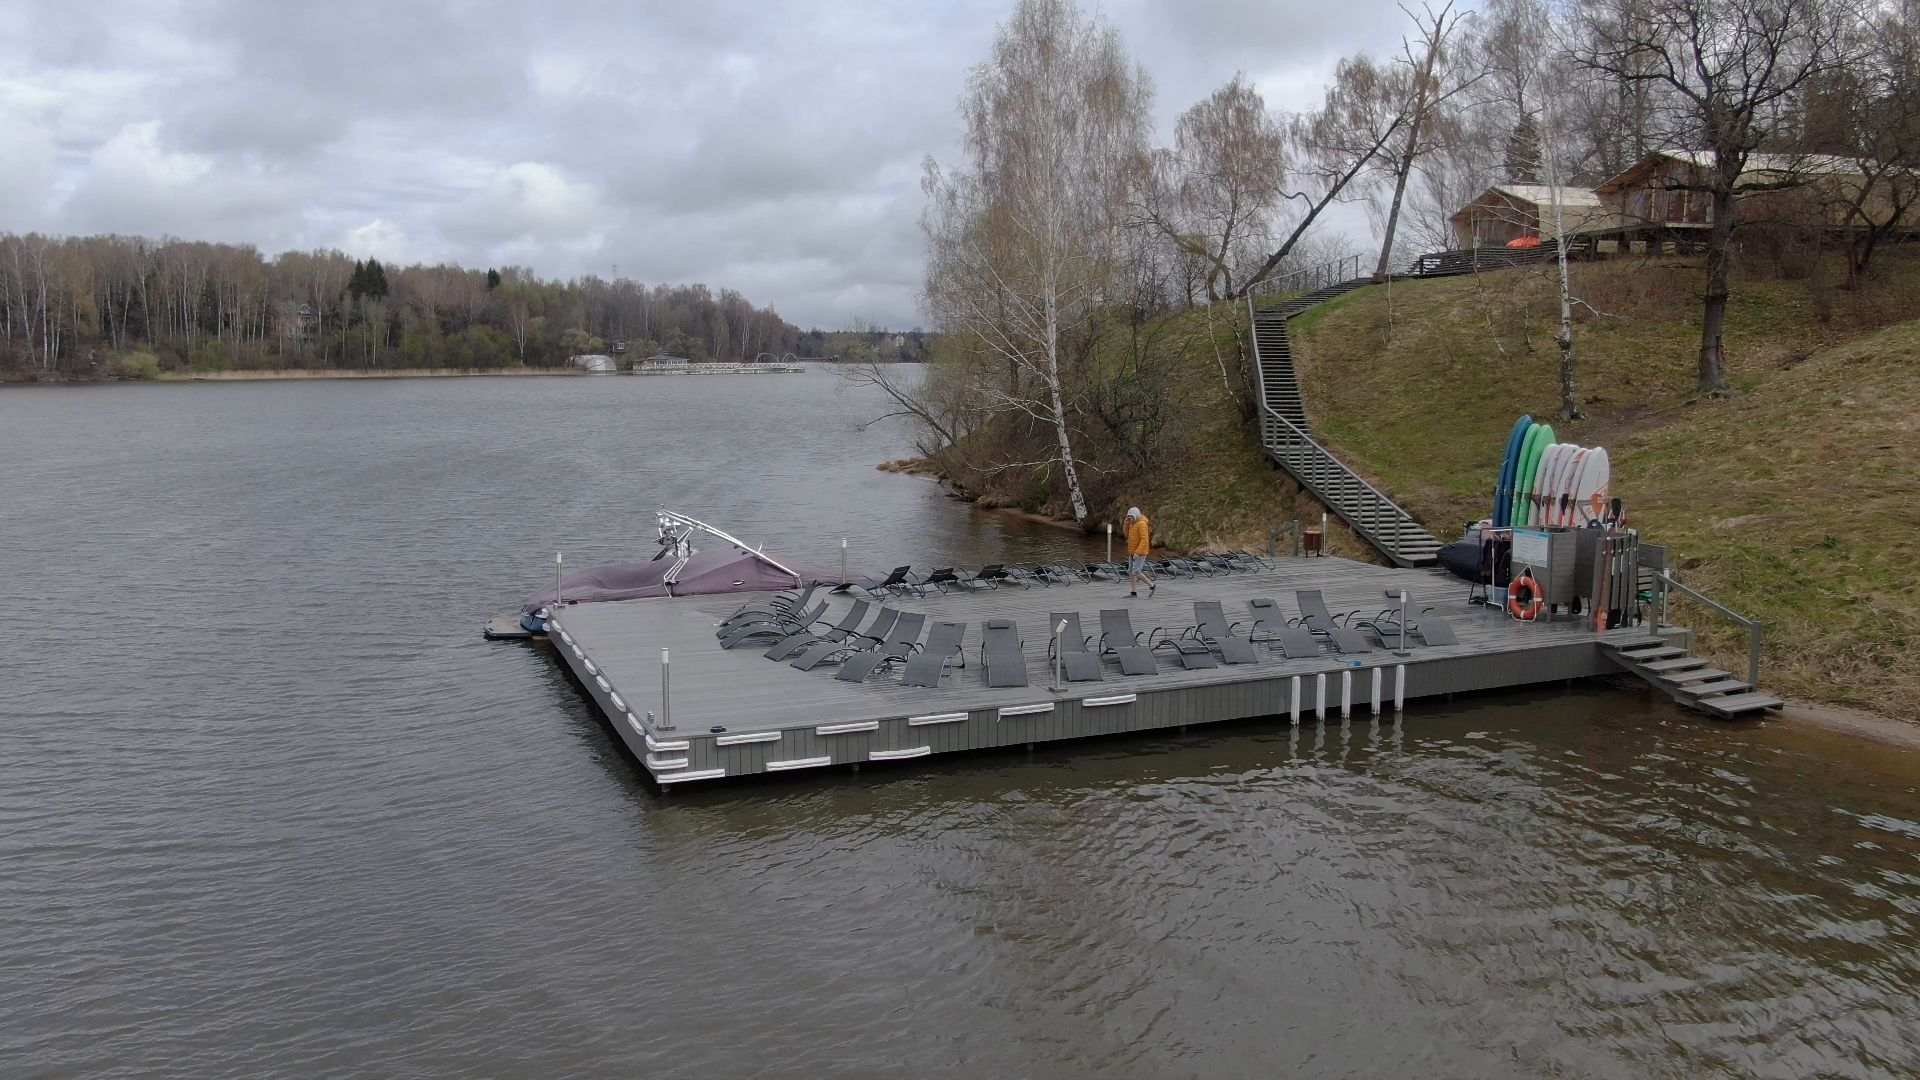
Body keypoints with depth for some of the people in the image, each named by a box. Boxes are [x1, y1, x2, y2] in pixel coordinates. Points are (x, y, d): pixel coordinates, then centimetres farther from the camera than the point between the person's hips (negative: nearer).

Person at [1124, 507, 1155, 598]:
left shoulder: (1142, 524, -20)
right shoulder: (1134, 524, 11)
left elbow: (1144, 540, -25)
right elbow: (1127, 535, 16)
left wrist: (1137, 553, -28)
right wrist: (1127, 524, 2)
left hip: (1140, 553, -10)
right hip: (1133, 552, 10)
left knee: (1136, 572, -11)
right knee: (1131, 572, 6)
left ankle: (1152, 585, 2)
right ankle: (1133, 592, 7)